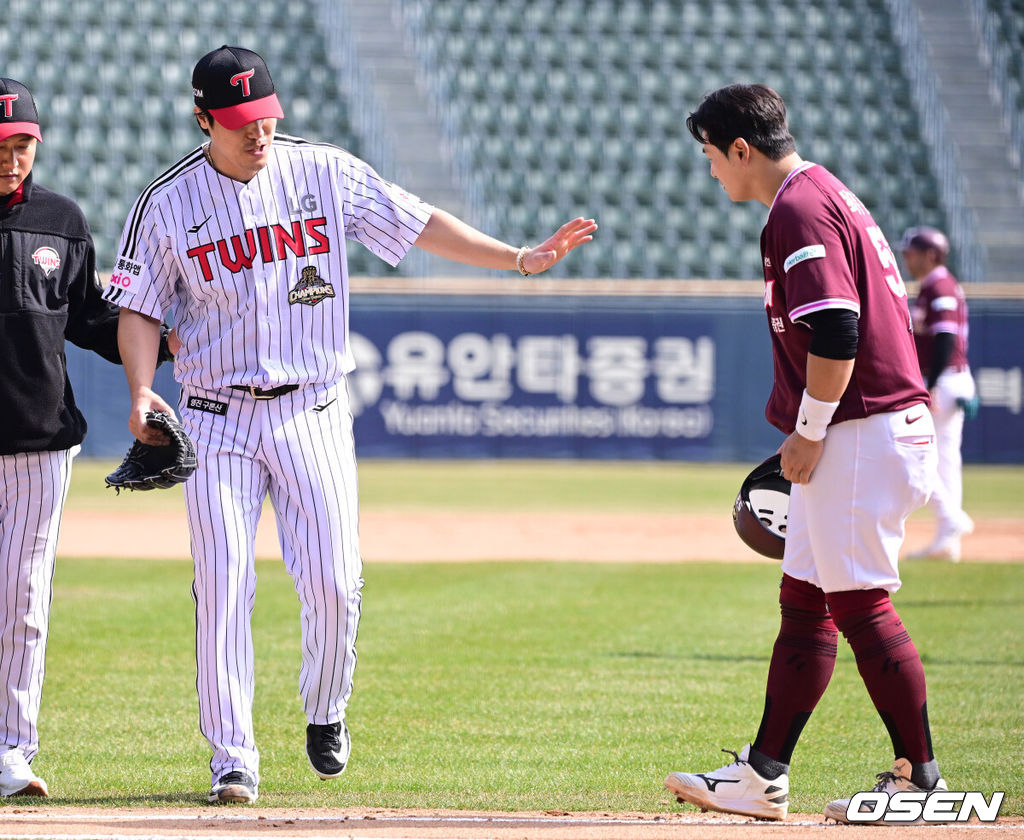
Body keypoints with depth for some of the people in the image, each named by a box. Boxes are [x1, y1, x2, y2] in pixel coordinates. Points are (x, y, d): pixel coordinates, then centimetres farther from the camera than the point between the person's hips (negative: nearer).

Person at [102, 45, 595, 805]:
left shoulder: (325, 172, 0)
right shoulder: (168, 202, -3)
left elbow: (417, 223, 2)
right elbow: (139, 308, 1)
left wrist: (518, 259, -5)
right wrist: (141, 392, -15)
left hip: (313, 413, 1)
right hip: (218, 419, -1)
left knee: (334, 579, -6)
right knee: (224, 584, -7)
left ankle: (325, 713, 21)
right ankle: (233, 757, 1)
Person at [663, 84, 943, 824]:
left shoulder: (800, 211, -14)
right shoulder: (828, 194, 18)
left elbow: (836, 335, -23)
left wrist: (809, 431, -14)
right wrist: (812, 434, 21)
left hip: (860, 432, -11)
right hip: (854, 436, 11)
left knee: (859, 600, -7)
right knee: (805, 599, 12)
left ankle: (919, 777, -2)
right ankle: (764, 776, 16)